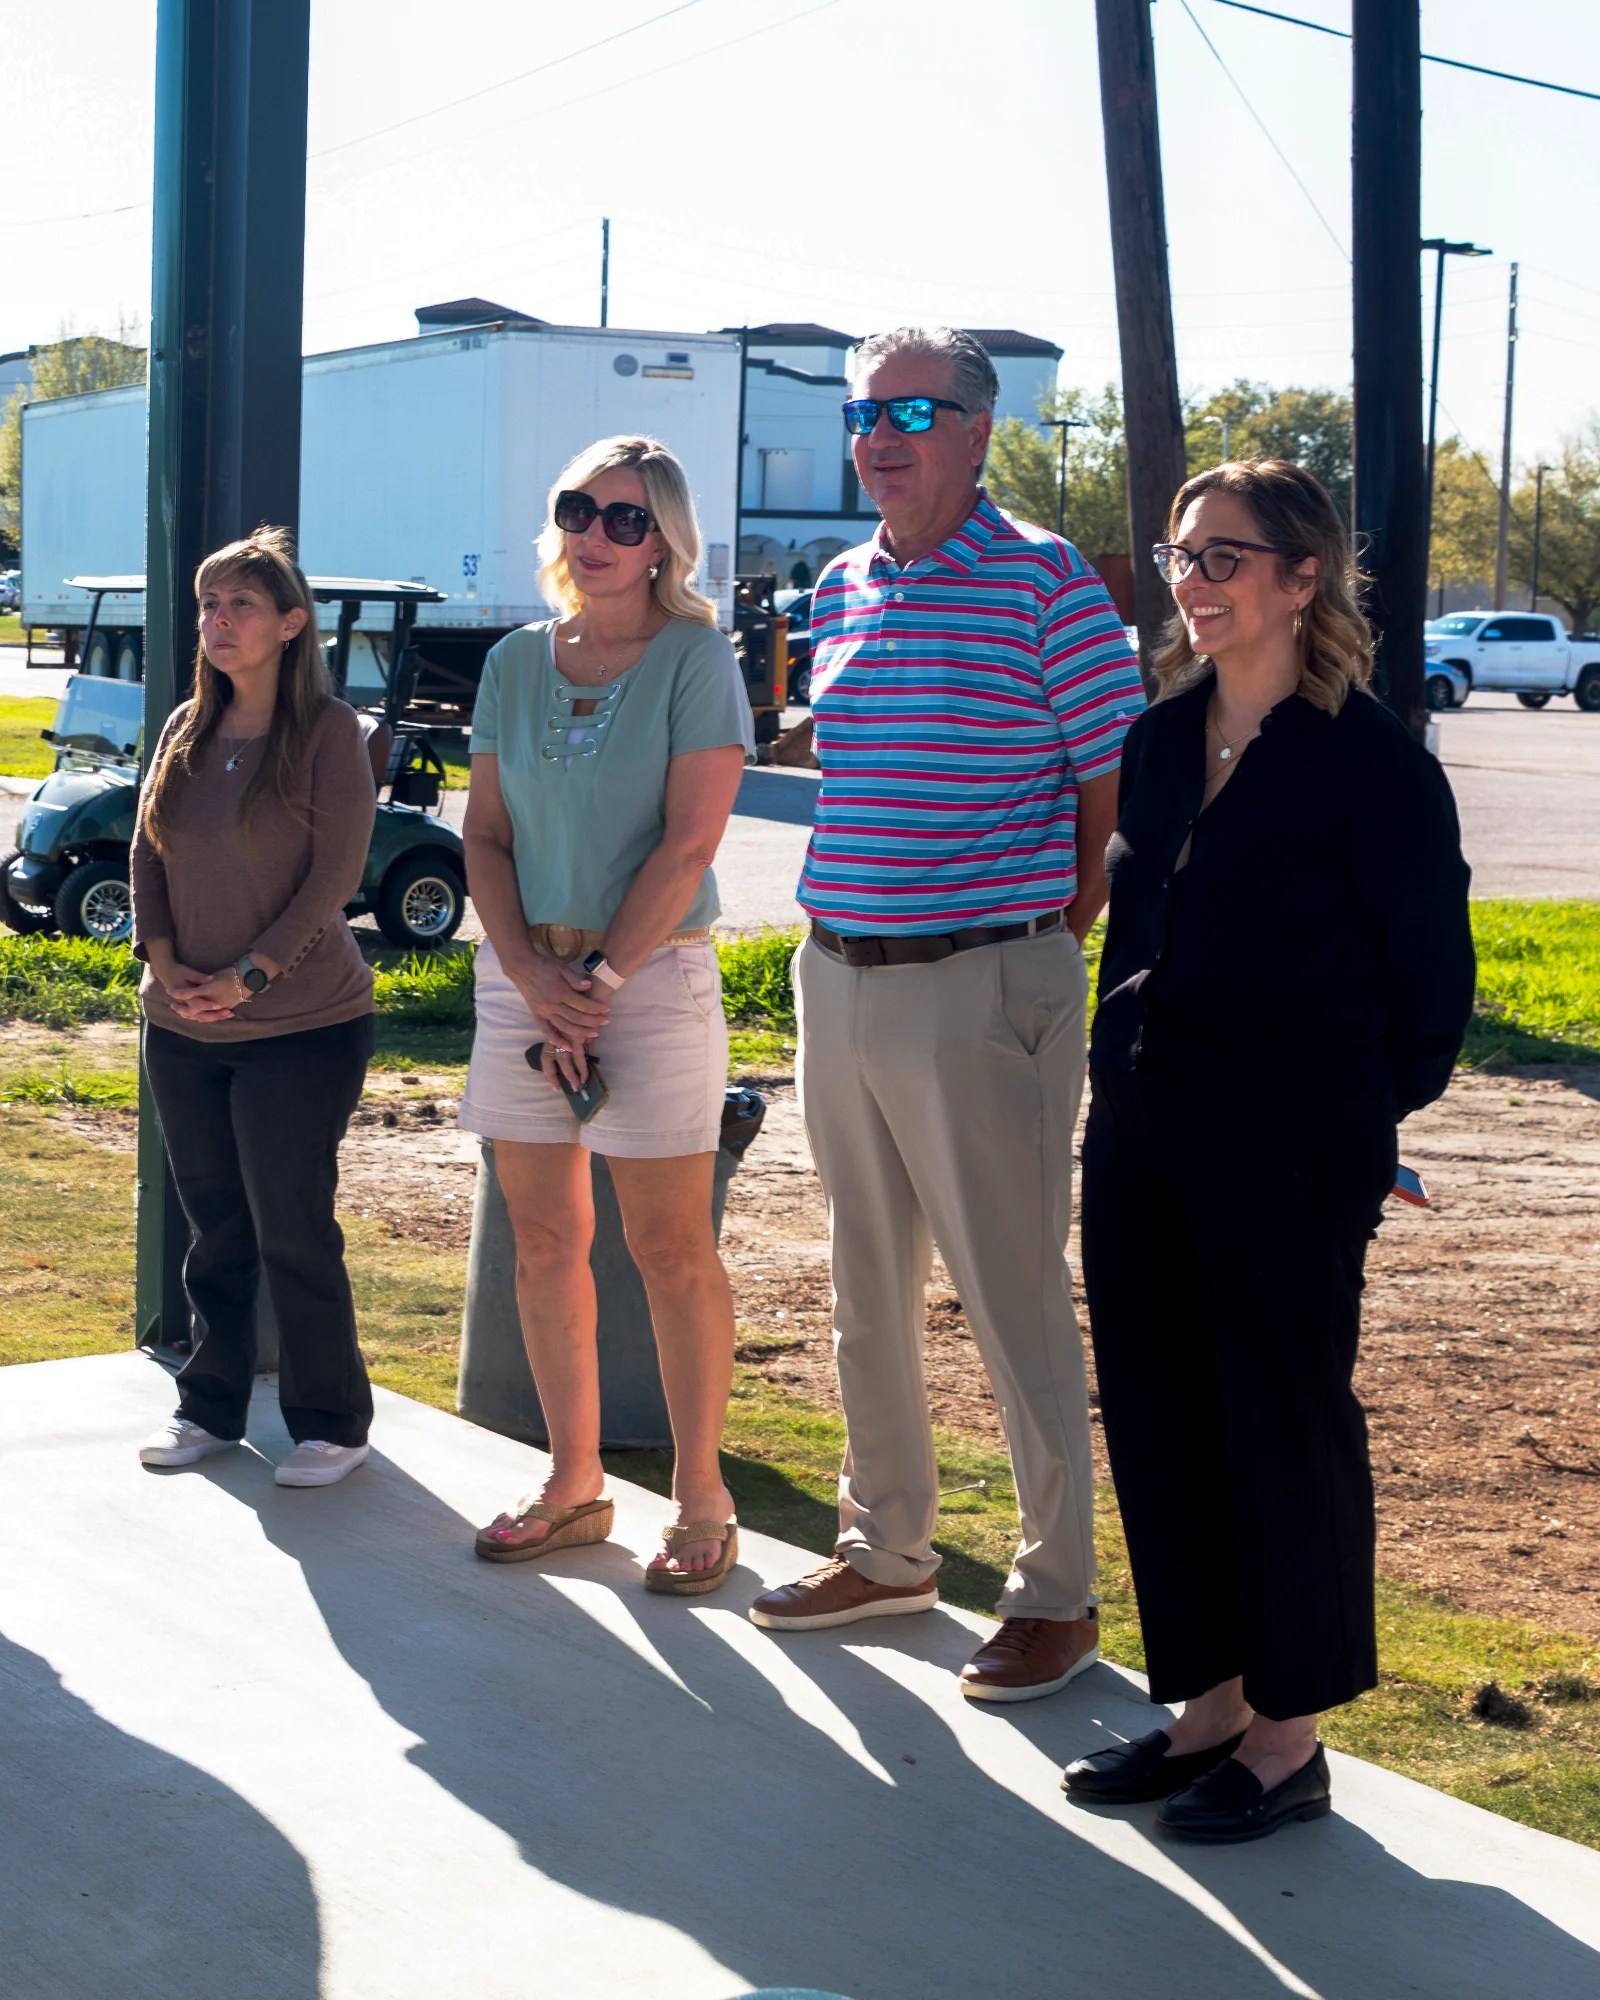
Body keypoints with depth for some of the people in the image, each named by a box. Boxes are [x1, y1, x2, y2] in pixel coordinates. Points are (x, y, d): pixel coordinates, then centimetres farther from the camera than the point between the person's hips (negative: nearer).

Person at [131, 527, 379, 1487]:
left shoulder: (329, 731, -8)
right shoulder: (186, 731, 10)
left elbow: (335, 874, -12)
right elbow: (148, 854, 10)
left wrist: (250, 976, -17)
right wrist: (164, 959, -6)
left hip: (303, 1026, -5)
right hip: (181, 1028, 6)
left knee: (295, 1235, -3)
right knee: (215, 1228, 13)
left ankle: (333, 1424, 10)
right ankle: (211, 1406, 25)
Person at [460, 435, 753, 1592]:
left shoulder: (696, 658, -5)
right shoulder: (516, 663, 9)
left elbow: (689, 845, -11)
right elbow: (486, 839, 6)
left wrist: (600, 984, -14)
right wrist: (535, 980, -8)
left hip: (654, 972, -5)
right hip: (523, 972, 5)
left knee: (670, 1249, -2)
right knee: (544, 1242, 8)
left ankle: (701, 1499, 8)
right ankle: (575, 1485, 20)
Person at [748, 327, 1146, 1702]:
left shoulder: (1046, 582, -8)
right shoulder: (839, 591, 11)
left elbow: (1116, 792, -7)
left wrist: (1051, 940, -7)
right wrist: (835, 939, 12)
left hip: (981, 983, -7)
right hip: (838, 973, 7)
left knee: (1015, 1298, -1)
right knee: (866, 1289, 15)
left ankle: (1059, 1593, 11)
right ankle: (887, 1547, 30)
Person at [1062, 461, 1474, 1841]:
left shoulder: (1372, 761, -10)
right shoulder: (1161, 739, 11)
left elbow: (1431, 968, -6)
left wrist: (1361, 1113, 1)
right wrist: (1132, 1076, 15)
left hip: (1292, 1154, -7)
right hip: (1142, 1133, 7)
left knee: (1286, 1426, 3)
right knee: (1157, 1419, 11)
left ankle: (1290, 1738, 17)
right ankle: (1211, 1703, 26)